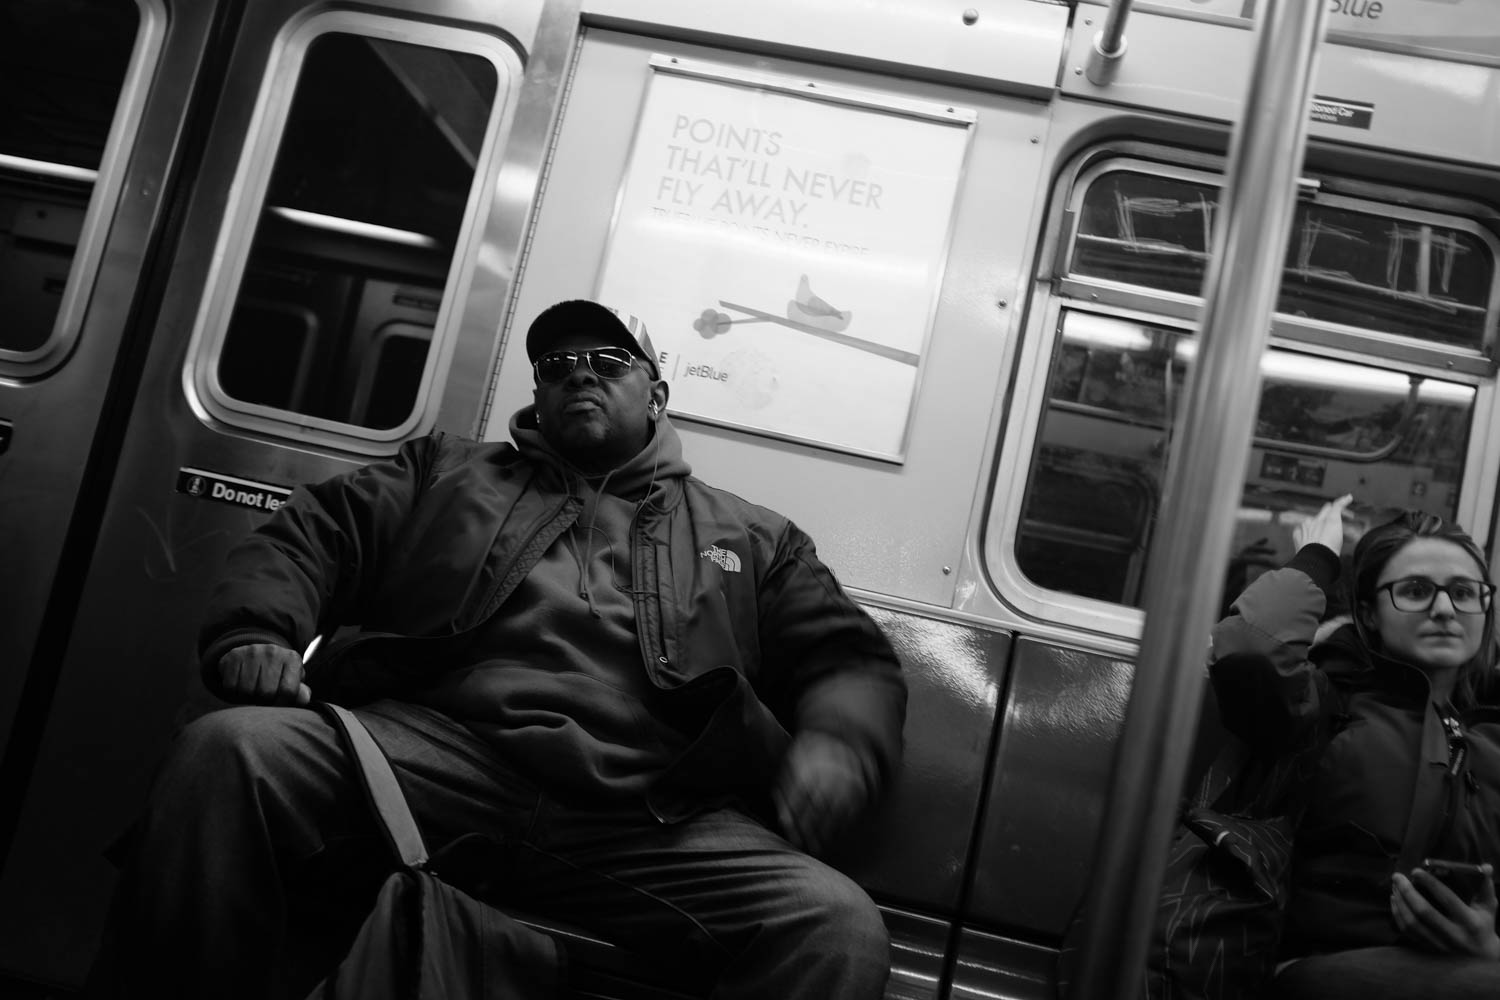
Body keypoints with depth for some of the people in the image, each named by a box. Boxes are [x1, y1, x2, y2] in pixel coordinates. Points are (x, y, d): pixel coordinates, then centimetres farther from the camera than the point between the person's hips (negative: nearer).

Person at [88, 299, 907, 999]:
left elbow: (854, 663, 20)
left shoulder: (752, 539, 27)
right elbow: (307, 537, 20)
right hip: (432, 748, 1)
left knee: (839, 927, -26)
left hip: (648, 819, 0)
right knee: (228, 751, -26)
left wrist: (832, 749, -5)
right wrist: (256, 635, -3)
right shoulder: (443, 473, 29)